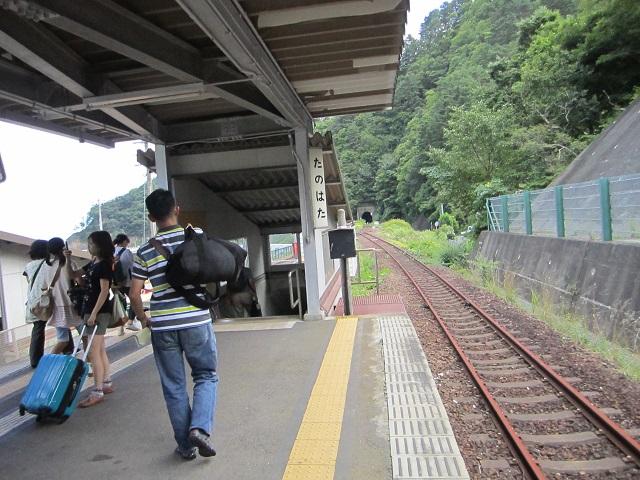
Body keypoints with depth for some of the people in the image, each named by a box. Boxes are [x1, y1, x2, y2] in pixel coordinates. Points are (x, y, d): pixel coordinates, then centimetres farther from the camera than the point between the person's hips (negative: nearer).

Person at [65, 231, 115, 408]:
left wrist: (94, 313, -21)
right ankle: (106, 383, 24)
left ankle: (97, 392, -4)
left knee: (93, 352, -8)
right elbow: (73, 275, 22)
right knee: (100, 350, 14)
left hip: (99, 312, -9)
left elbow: (104, 291, -18)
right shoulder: (92, 264, 13)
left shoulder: (104, 264, -13)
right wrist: (68, 260, 5)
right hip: (91, 310, 9)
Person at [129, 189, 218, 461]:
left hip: (162, 326, 1)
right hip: (196, 321, -1)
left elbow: (134, 294, 0)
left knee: (173, 387, 13)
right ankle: (200, 428, -5)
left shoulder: (145, 251, 1)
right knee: (206, 376, 15)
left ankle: (185, 445, 22)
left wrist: (144, 319, 14)